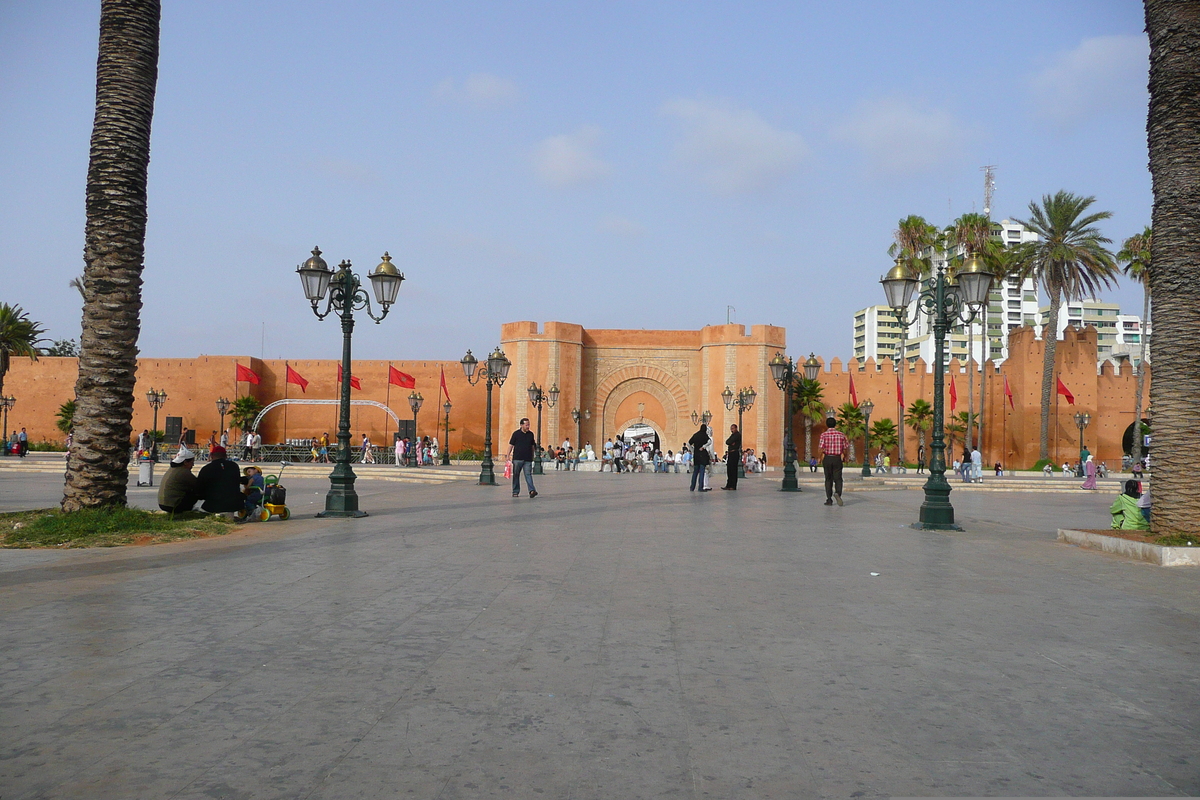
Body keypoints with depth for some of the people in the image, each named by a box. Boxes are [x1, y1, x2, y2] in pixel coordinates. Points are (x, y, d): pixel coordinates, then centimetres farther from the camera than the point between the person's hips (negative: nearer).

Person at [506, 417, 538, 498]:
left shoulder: (531, 434, 10)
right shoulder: (516, 433, 0)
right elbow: (511, 445, 1)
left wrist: (532, 457, 18)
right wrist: (508, 456, -5)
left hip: (528, 459, 1)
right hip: (517, 458, -1)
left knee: (528, 474, -8)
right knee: (516, 475, 6)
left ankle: (532, 491, -18)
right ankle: (515, 491, 16)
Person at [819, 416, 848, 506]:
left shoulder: (824, 435, -5)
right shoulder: (841, 434, 1)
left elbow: (821, 449, -12)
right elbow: (846, 448, 2)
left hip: (827, 458, 0)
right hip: (837, 459, 0)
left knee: (828, 479, 10)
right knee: (838, 479, 4)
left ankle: (829, 499, 10)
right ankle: (838, 493, -25)